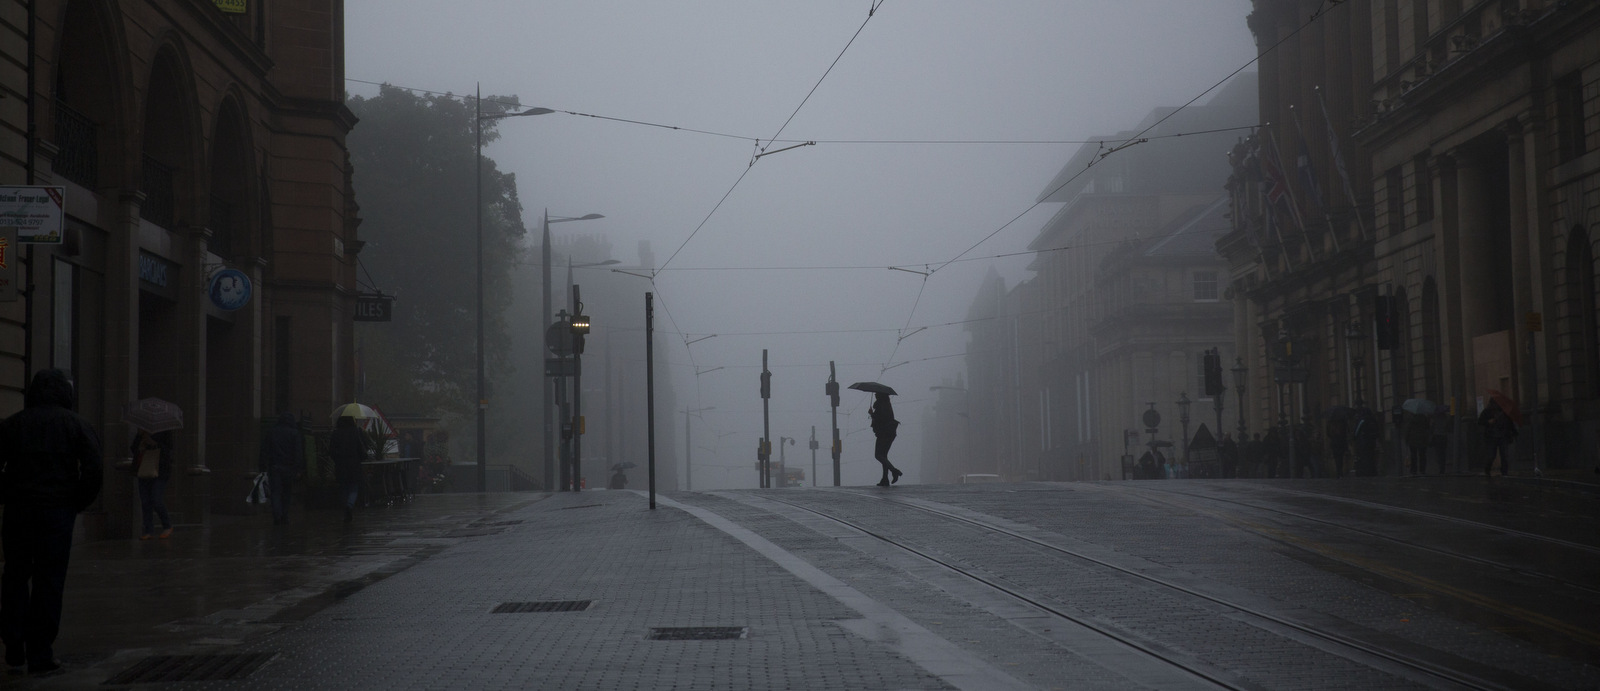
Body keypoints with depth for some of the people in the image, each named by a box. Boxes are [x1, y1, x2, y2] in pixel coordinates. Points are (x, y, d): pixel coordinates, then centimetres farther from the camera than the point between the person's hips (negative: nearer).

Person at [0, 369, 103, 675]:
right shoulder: (78, 425, 3)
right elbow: (93, 471, -6)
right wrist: (78, 504, 6)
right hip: (58, 511, -2)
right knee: (49, 580, 3)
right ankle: (40, 654, 3)